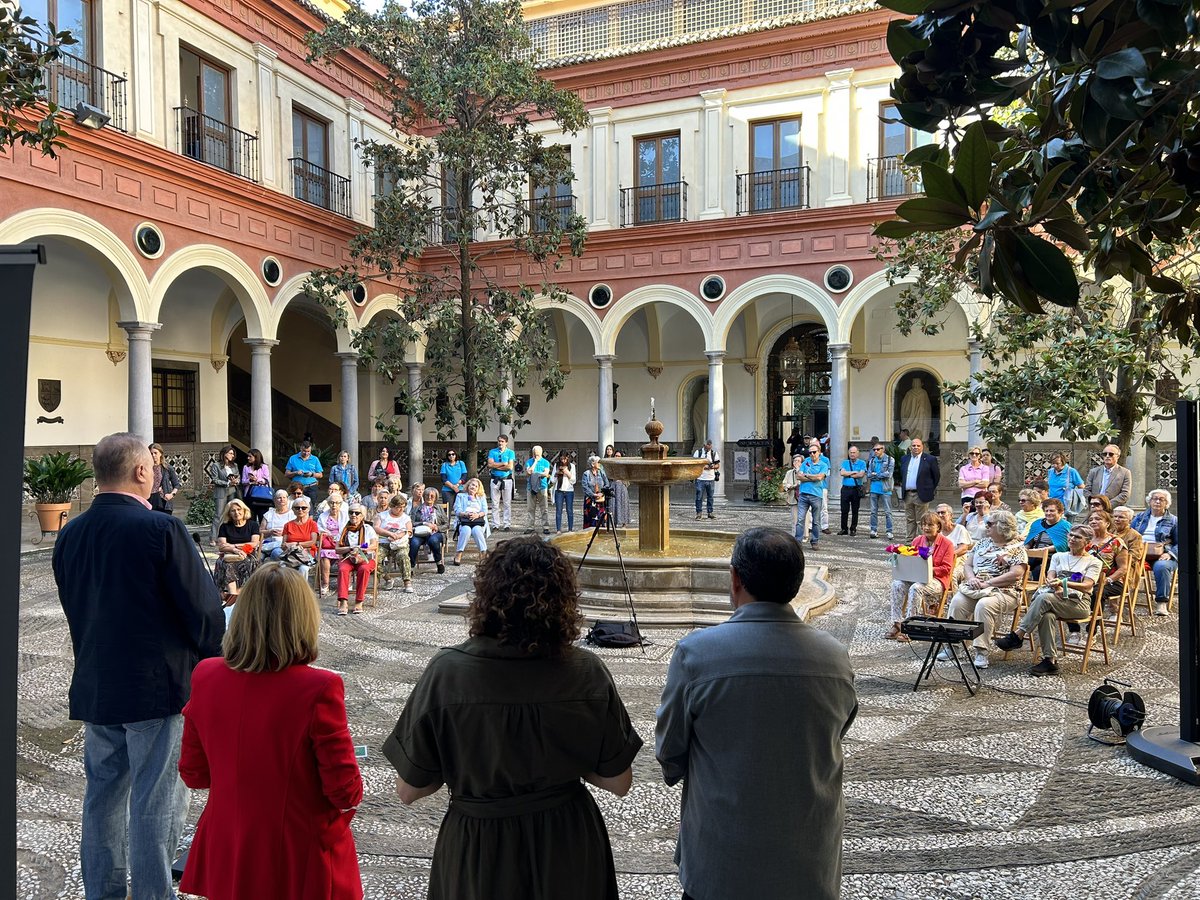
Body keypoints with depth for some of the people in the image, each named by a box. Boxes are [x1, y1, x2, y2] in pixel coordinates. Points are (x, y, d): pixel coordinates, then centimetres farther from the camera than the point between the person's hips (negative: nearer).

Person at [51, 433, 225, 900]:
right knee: (156, 806, 3)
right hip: (158, 686, -7)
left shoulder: (68, 535, 2)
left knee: (102, 796, 19)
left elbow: (75, 610, 12)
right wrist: (211, 659, 1)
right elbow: (204, 610, -16)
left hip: (93, 687, 7)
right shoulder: (161, 529, -19)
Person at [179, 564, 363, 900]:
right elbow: (346, 792, -19)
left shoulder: (206, 676, -11)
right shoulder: (318, 688, -26)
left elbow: (192, 774, 2)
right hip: (301, 865, -3)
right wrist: (350, 794, 3)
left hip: (227, 860, 4)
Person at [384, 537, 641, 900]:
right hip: (568, 850, 1)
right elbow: (619, 783, -8)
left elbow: (408, 790, -11)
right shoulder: (587, 673, -17)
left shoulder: (446, 673, -20)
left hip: (477, 851, -1)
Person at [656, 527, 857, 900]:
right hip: (812, 864, 3)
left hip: (721, 862, -3)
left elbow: (669, 754, -7)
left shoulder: (695, 653, -20)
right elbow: (834, 740, 6)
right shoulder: (836, 657, -10)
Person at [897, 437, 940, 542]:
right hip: (907, 495, 5)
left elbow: (937, 476, 1)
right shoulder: (904, 459, 12)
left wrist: (931, 490, 3)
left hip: (921, 495, -5)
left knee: (921, 521, -4)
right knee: (909, 520, 10)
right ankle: (910, 542, 17)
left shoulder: (930, 459, -3)